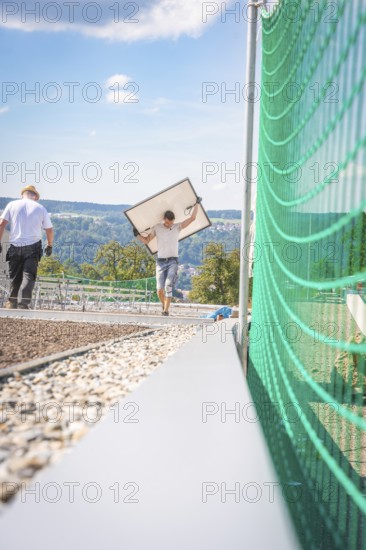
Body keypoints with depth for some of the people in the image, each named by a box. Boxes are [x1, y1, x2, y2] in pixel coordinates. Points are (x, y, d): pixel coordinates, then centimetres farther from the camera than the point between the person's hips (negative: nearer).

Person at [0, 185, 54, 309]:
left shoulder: (12, 205, 6)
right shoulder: (40, 208, 6)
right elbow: (49, 230, 10)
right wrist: (50, 245, 23)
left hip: (15, 246, 2)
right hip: (33, 246, -1)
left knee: (15, 276, 13)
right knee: (29, 276, -3)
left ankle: (12, 303, 17)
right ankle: (23, 304, -16)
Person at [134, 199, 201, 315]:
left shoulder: (177, 227, 6)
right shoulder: (156, 228, 8)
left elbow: (192, 218, 5)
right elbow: (146, 241, 14)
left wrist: (196, 204, 9)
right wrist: (137, 234, -1)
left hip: (173, 261, -1)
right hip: (160, 262, 1)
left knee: (168, 286, -17)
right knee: (160, 290, -4)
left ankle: (166, 310, -15)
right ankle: (164, 305, 22)